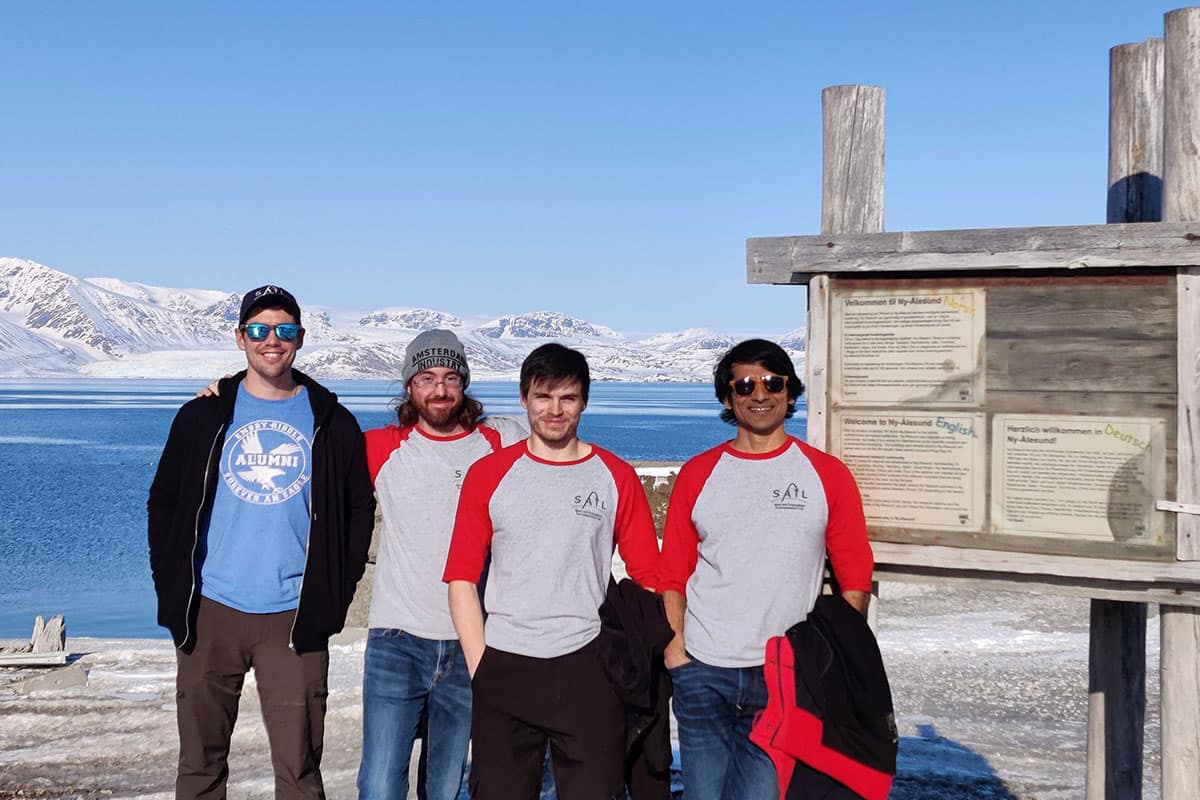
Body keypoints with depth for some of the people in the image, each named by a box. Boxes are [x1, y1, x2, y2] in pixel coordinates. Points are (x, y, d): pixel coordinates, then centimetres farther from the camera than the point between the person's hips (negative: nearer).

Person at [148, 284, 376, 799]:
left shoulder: (332, 423, 5)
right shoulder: (203, 417, 7)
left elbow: (359, 512, 9)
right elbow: (162, 505, 13)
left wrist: (336, 593, 1)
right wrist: (171, 586, 3)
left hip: (294, 618, -1)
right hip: (210, 612, 1)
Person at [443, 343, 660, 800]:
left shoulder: (616, 478, 6)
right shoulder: (489, 474, 6)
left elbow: (648, 579, 6)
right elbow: (462, 577, 5)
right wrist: (480, 666, -3)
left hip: (588, 668, 0)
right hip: (504, 667, 1)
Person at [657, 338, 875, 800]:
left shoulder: (827, 475, 3)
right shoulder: (697, 475, 7)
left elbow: (854, 581, 4)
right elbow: (673, 575, 8)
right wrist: (675, 645, -3)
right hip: (702, 674, 2)